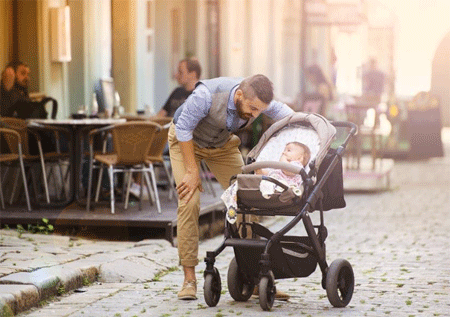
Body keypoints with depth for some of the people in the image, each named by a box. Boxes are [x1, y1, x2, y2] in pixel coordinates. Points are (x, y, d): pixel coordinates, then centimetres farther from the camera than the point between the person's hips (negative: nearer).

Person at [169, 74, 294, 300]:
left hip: (222, 145, 4)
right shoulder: (207, 95, -39)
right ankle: (189, 278, -12)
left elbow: (286, 115, -4)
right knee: (189, 202, -18)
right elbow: (183, 129, -26)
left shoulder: (258, 101, -24)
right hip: (186, 140, -4)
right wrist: (192, 171, -23)